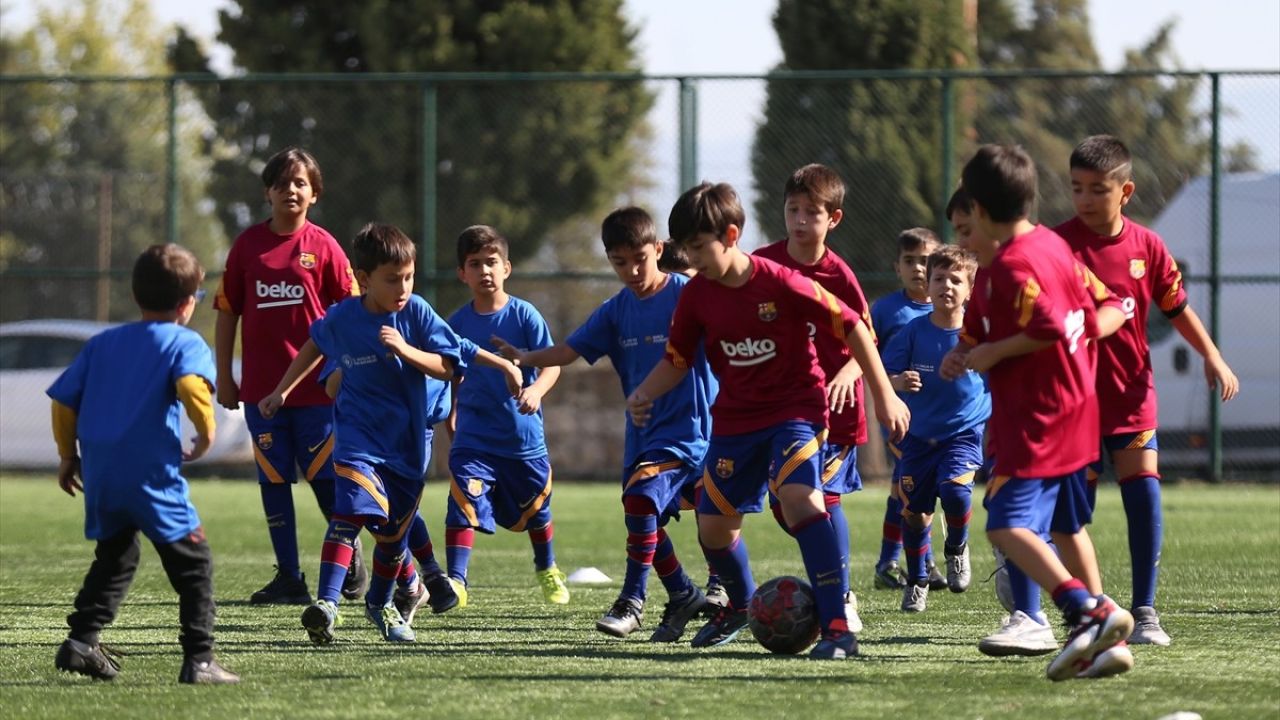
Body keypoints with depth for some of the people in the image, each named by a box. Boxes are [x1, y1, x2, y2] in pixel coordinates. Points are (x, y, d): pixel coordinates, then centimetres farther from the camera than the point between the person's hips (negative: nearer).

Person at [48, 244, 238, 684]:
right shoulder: (185, 343, 0)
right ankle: (199, 659, -5)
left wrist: (68, 456, 25)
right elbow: (192, 386, -21)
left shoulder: (101, 344, 16)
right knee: (193, 563, 2)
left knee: (115, 556, 24)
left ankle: (81, 639, 14)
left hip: (99, 473, 6)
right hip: (151, 475, -6)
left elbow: (63, 400, 15)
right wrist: (206, 434, -7)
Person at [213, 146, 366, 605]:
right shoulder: (248, 245, 5)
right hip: (261, 389, 2)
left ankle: (352, 564, 23)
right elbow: (227, 311, 9)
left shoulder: (323, 247, -1)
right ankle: (288, 578, 9)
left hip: (315, 388, -2)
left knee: (326, 479, 1)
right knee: (273, 481, 3)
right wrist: (224, 377, 6)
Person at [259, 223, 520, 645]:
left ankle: (380, 603, 37)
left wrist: (406, 350, -27)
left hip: (410, 438, 2)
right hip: (360, 432, -2)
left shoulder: (417, 313, -9)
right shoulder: (342, 318, -7)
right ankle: (327, 603, -33)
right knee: (351, 510, -25)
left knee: (393, 533, 11)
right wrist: (283, 391, 16)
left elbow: (447, 367, -12)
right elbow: (315, 346, 15)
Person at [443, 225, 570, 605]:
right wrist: (451, 416, 10)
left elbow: (552, 364, -12)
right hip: (473, 437, 0)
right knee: (463, 503, -18)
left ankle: (547, 570, 41)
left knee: (535, 509, 17)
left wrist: (536, 390, -31)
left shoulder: (524, 315, -8)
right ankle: (455, 579, -18)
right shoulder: (457, 323, -1)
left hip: (523, 435, 0)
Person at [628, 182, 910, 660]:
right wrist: (644, 394, -10)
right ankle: (740, 604, 41)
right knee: (713, 526, 8)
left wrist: (884, 395, -10)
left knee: (798, 495, -29)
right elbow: (677, 360, 10)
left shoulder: (780, 284, -19)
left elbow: (852, 328, -11)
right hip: (734, 418, 6)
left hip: (796, 408, -6)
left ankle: (837, 627, -31)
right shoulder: (697, 296, -4)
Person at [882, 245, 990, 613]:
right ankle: (916, 582, 27)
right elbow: (882, 374, -6)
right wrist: (898, 382, -27)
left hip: (964, 433, -2)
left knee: (955, 489, -26)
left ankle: (957, 549, 6)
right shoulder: (914, 332, -7)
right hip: (918, 435, 2)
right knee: (914, 511, 4)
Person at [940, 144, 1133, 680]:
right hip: (1078, 410, 10)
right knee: (1067, 526, 19)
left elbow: (1049, 329, -28)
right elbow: (1110, 309, 15)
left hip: (1035, 420, -10)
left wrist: (994, 352, -14)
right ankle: (1106, 642, 19)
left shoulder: (1011, 264, -17)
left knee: (1008, 526, -15)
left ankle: (1089, 611, -29)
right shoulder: (1054, 245, 11)